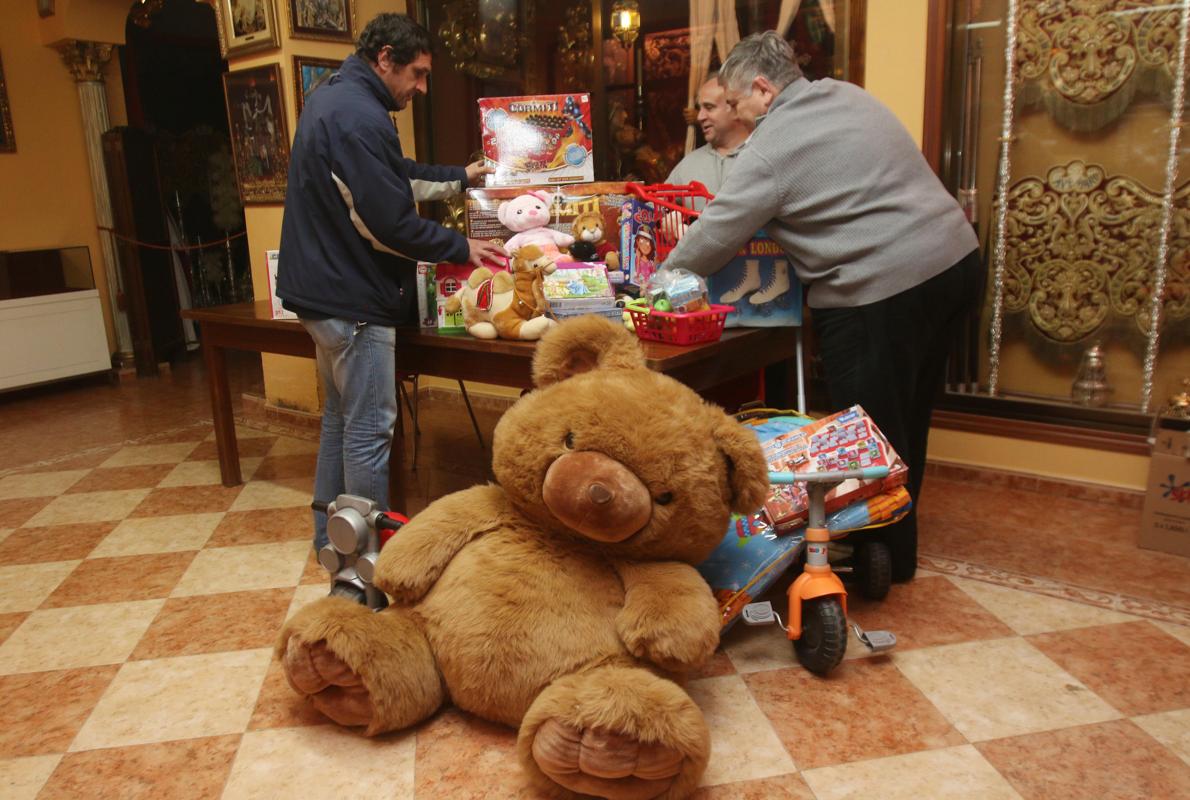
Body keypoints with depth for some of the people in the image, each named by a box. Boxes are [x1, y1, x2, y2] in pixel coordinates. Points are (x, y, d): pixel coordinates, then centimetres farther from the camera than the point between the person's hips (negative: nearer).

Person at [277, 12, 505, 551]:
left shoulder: (329, 99, 13)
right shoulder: (361, 118, -21)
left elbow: (393, 176, 25)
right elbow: (393, 224, -23)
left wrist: (459, 176, 29)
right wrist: (462, 249, -9)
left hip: (322, 290, 11)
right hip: (354, 300, -11)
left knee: (339, 416, 19)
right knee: (369, 429, 0)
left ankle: (330, 536, 31)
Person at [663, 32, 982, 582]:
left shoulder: (768, 150, -12)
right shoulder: (847, 95, 14)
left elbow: (712, 238, -8)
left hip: (883, 290, -10)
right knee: (906, 419, 21)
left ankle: (883, 558, 21)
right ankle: (898, 535, 38)